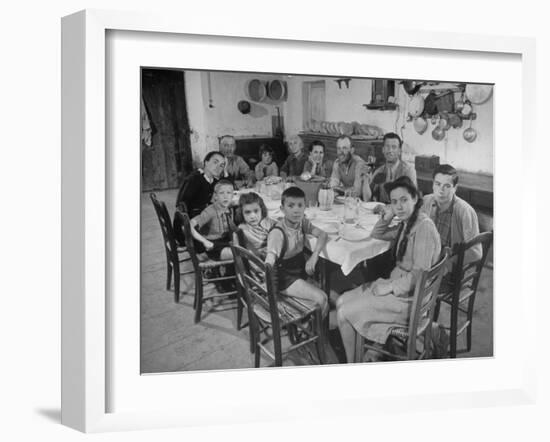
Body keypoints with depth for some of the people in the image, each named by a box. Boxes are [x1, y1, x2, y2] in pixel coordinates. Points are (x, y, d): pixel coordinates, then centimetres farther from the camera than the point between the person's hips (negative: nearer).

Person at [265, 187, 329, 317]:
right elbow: (271, 256, -33)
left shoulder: (302, 222, -2)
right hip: (286, 278, -8)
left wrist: (314, 256, -24)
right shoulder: (277, 233, -23)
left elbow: (322, 235, -7)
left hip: (301, 269, 8)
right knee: (321, 298, -20)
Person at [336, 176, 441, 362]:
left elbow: (420, 274, -24)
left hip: (410, 296, -10)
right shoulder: (405, 224, 8)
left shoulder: (424, 227, -20)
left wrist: (390, 287, -18)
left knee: (344, 314, -10)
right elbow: (376, 235, 24)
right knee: (341, 302, 4)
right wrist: (387, 217, 4)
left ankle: (352, 366, 10)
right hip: (396, 282, 10)